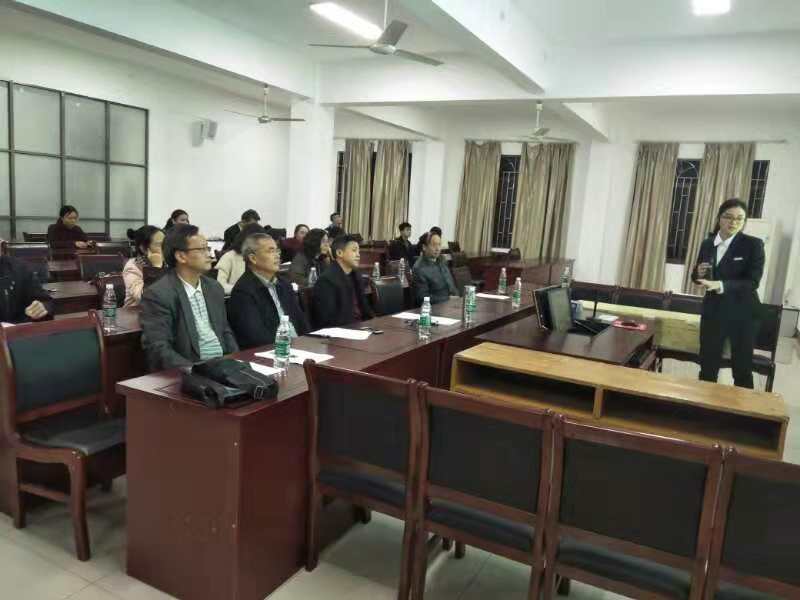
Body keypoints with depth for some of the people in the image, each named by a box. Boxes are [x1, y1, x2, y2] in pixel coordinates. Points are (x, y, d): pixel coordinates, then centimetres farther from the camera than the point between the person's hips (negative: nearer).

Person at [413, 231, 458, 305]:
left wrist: (456, 297, 1)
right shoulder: (419, 268, -13)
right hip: (436, 307, -7)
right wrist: (448, 299, -13)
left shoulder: (441, 259, 9)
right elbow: (423, 297, -12)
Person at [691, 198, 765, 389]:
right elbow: (696, 277, 13)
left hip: (742, 313, -4)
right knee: (707, 364, 11)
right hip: (713, 311, 4)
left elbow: (753, 282, -17)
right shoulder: (707, 243, 4)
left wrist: (721, 285, -31)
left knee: (742, 368, 4)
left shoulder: (754, 244, -9)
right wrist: (699, 274, -10)